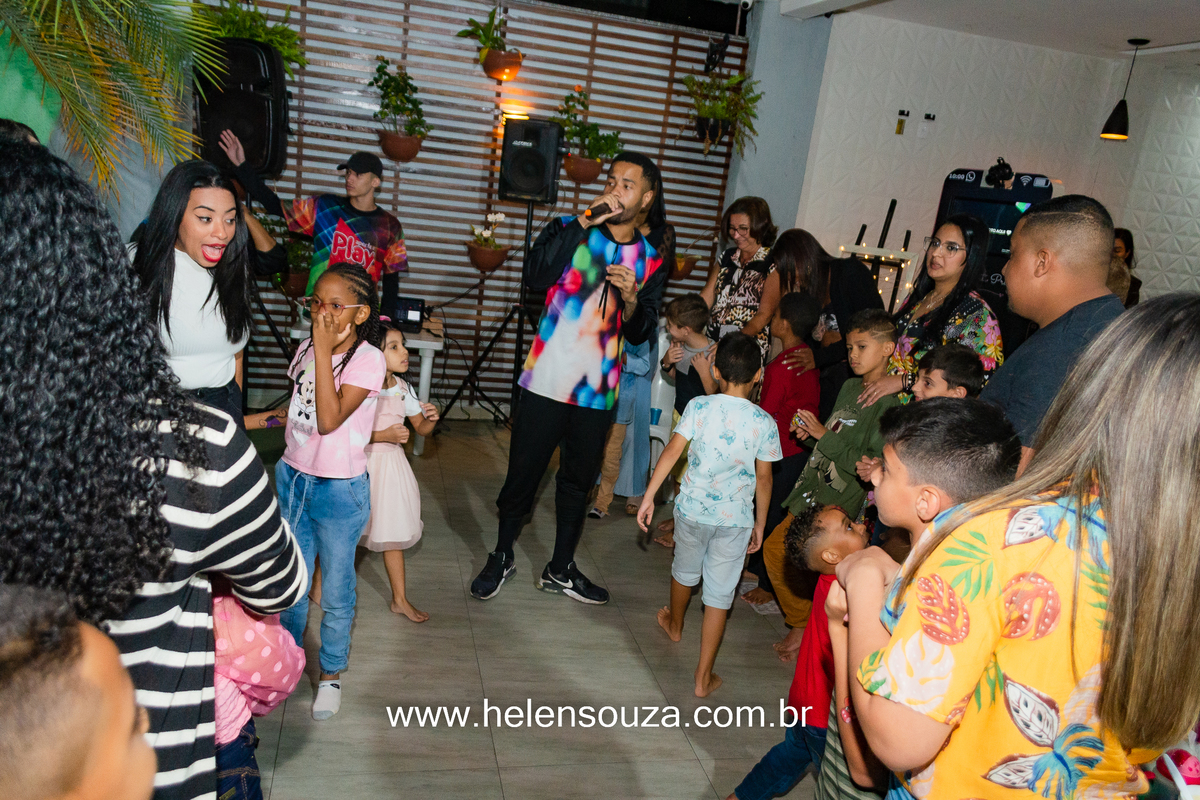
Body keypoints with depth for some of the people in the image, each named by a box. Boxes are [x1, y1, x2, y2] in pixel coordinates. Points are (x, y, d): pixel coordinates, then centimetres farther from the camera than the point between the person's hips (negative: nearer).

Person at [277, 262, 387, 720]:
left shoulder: (368, 359, -17)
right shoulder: (306, 348, 2)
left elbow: (329, 419, -28)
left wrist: (324, 350, -27)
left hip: (338, 490, -5)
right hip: (292, 477, 5)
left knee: (336, 591, 9)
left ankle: (331, 673, 31)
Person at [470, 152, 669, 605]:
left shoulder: (650, 261, 6)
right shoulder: (569, 230, -1)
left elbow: (641, 334, 4)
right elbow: (537, 275, -21)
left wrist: (631, 299, -16)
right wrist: (584, 220, -20)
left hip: (598, 392, 3)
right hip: (546, 381, -2)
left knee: (579, 481, 14)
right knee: (523, 473, 6)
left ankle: (560, 570, 31)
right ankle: (501, 558, 28)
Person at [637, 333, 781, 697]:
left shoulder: (699, 407, -9)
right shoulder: (765, 423, -7)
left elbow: (672, 451, -12)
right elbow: (763, 479, -2)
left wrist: (649, 496, -6)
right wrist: (760, 522, 10)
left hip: (693, 508, 1)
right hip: (735, 518, -1)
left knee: (685, 570, 27)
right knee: (719, 594, 7)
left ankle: (674, 624, 54)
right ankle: (704, 677, 13)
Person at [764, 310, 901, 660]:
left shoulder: (886, 405, -16)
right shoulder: (850, 387, 11)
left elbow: (871, 467, -23)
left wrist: (824, 435, -20)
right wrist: (809, 431, 2)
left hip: (839, 503, -9)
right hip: (811, 491, 9)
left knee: (795, 562, -5)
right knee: (774, 548, 14)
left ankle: (805, 629, 18)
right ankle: (800, 622, 30)